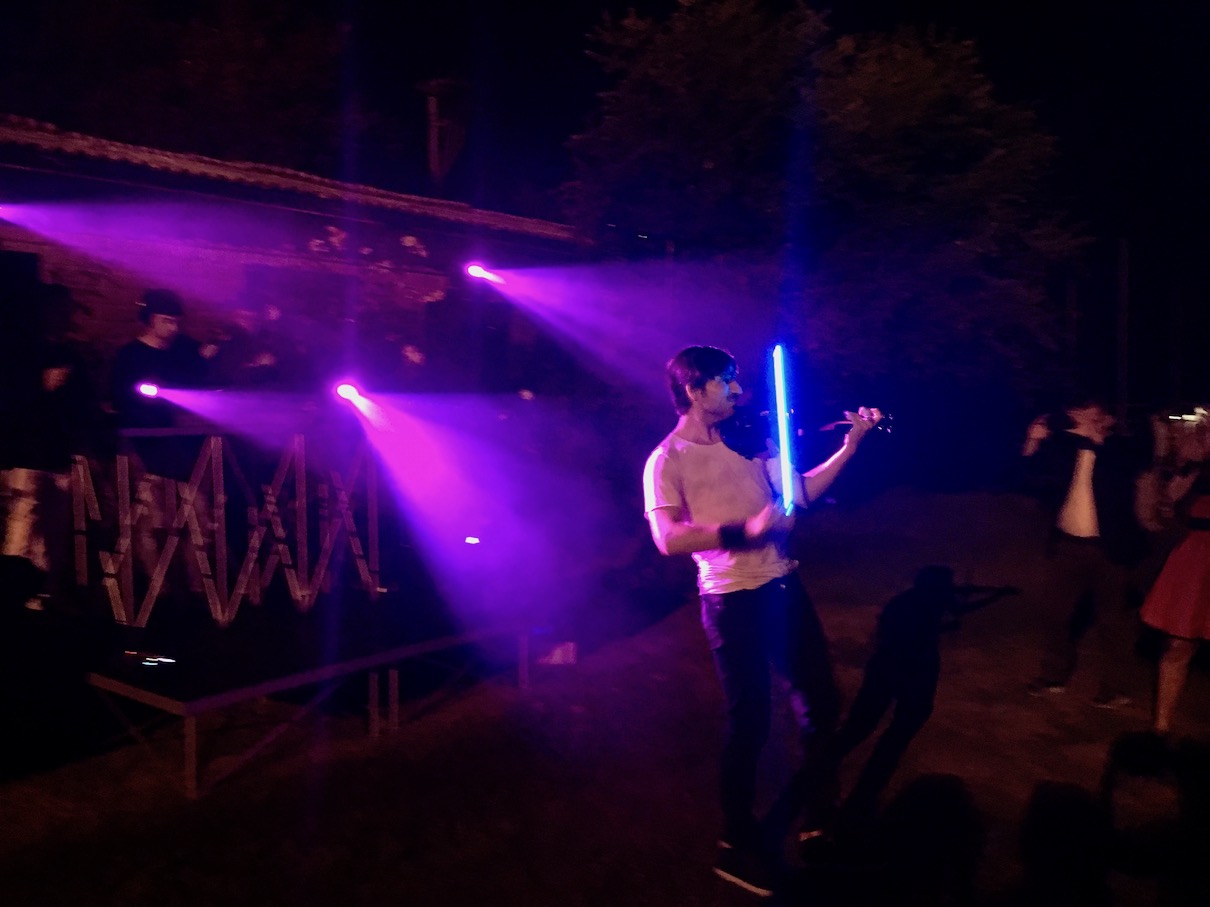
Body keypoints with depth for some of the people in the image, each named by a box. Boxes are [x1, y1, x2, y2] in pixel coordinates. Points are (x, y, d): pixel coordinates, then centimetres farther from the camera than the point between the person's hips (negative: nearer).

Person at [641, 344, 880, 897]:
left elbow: (800, 493, 8)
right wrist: (744, 529, -29)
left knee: (820, 698, 18)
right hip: (732, 600, -6)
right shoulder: (666, 461, -10)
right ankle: (737, 843, 23)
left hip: (782, 585, 6)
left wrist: (848, 447, 0)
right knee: (749, 718, 2)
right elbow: (668, 539, -23)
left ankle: (816, 801, 43)